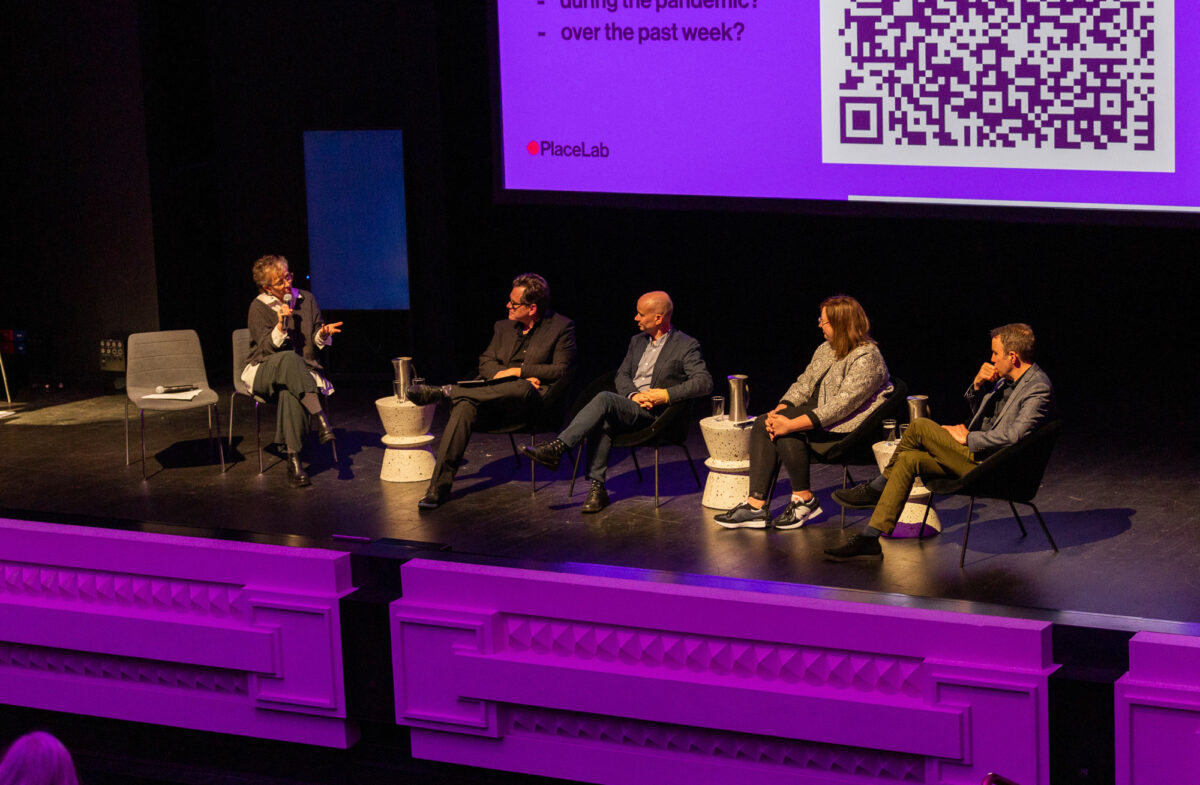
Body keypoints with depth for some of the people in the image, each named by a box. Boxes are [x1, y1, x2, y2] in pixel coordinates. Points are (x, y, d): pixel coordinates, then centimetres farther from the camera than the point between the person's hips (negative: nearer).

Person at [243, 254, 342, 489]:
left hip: (302, 371, 2)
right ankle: (320, 417, -49)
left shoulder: (306, 300, 8)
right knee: (289, 359, -40)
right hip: (264, 371, -2)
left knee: (289, 393, -37)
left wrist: (323, 334, -11)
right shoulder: (259, 307, -3)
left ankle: (294, 460, -43)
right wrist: (280, 326, -25)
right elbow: (267, 348, -10)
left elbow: (316, 340, 12)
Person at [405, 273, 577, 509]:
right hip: (493, 400, 4)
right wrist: (504, 375, -7)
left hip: (533, 400, -4)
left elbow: (561, 371, -3)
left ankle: (447, 392, -30)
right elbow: (486, 363, 15)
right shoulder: (503, 327, 21)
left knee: (522, 389, -41)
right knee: (465, 406, -29)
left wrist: (517, 372, -7)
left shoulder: (562, 327, 5)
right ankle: (439, 486, -33)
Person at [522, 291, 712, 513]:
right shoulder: (638, 341, 22)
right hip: (627, 405, 6)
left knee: (604, 399, -31)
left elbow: (705, 382, -9)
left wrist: (667, 394, -18)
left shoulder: (687, 346, 1)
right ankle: (597, 488, -30)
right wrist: (634, 395, -7)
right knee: (602, 421, -31)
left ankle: (557, 448, -35)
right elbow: (622, 375, 17)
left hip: (653, 412, -6)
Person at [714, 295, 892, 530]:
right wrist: (779, 411, -9)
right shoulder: (826, 350, 13)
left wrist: (790, 424, -29)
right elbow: (803, 385, 13)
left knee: (786, 433, -29)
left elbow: (841, 406, -26)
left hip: (848, 431, -10)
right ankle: (756, 504, -13)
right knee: (762, 424, -7)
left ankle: (804, 499, -11)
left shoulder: (866, 358, -18)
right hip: (816, 418, 10)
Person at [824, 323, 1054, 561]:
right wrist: (978, 385, 2)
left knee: (920, 427, -16)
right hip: (978, 455, 10)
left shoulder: (1038, 389, -17)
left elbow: (1013, 436, -28)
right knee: (908, 459, -5)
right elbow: (979, 414, 23)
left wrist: (967, 438, -16)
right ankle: (870, 540, -2)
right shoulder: (1008, 379, 13)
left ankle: (875, 489, -1)